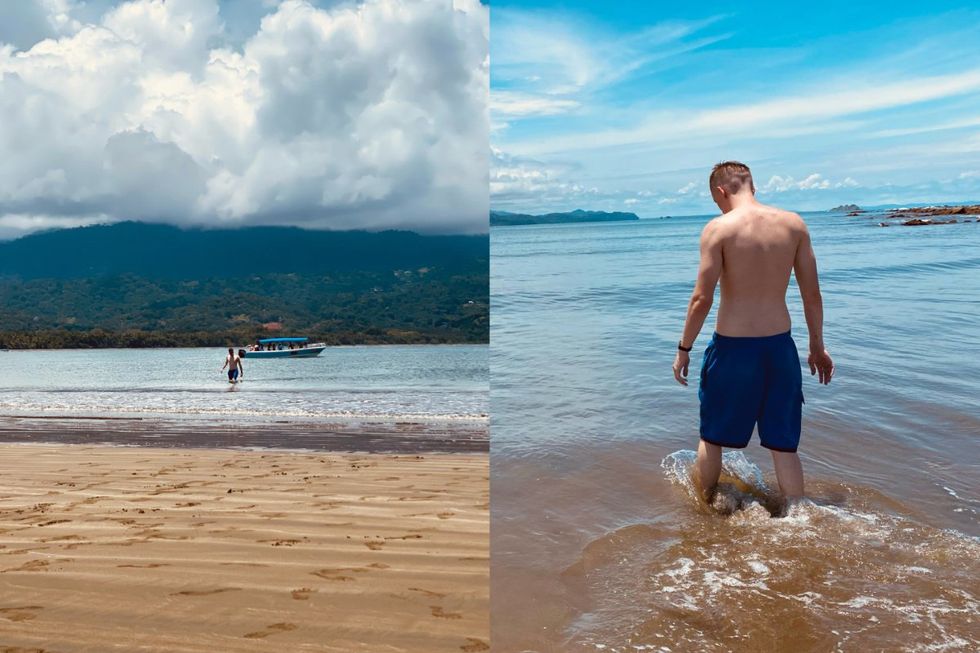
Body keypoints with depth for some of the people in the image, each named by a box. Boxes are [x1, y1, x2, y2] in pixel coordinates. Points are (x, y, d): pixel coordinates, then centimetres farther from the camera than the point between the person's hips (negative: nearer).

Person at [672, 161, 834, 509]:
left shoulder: (718, 228, -11)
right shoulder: (794, 224, 0)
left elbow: (702, 299, -14)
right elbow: (812, 294, 4)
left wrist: (683, 348, -2)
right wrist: (817, 346, 15)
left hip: (732, 347, -3)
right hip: (780, 346, 3)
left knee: (712, 438, 18)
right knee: (783, 445, 15)